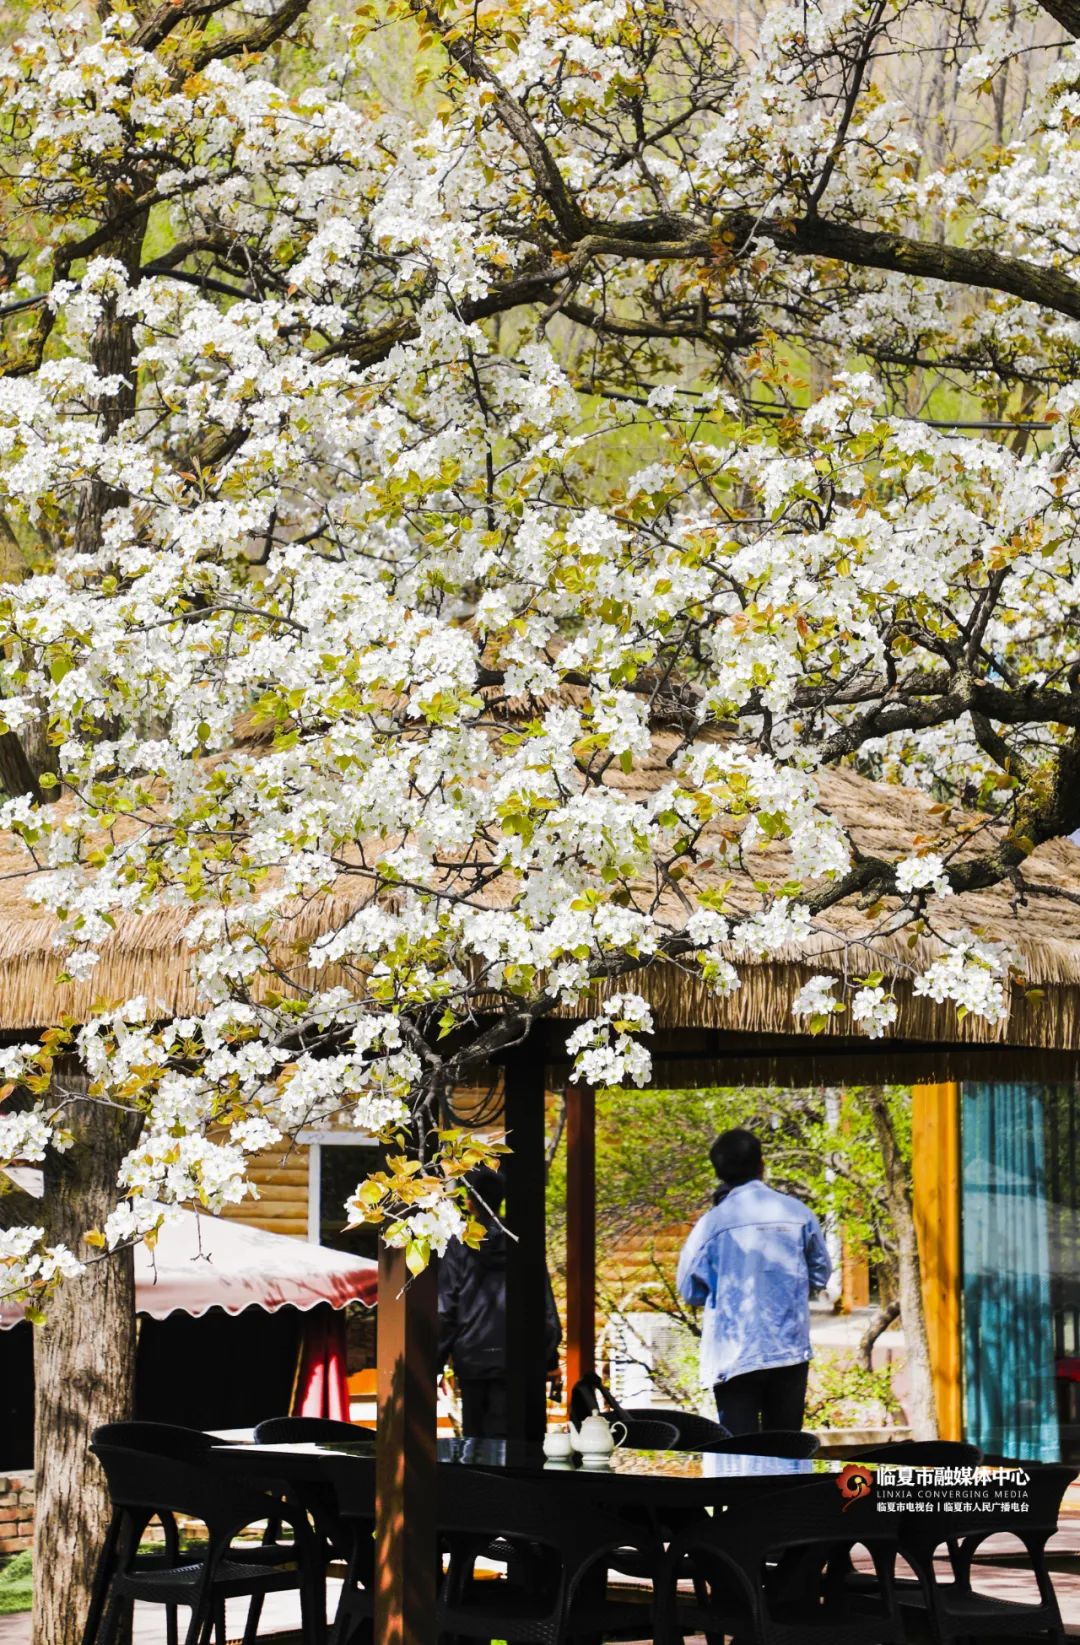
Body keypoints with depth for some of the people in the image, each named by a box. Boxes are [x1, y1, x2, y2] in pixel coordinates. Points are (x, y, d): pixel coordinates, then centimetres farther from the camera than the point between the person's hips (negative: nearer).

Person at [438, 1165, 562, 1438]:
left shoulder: (458, 1246, -2)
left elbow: (444, 1311, -3)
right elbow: (546, 1306, 4)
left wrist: (434, 1362, 2)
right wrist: (550, 1358, 10)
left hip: (471, 1358, -1)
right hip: (514, 1358, 1)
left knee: (473, 1436, 8)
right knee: (504, 1431, -1)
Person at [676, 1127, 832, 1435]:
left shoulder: (712, 1223, -8)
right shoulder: (798, 1213, -2)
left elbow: (690, 1290, 0)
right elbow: (820, 1274, 10)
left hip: (733, 1355, -2)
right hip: (790, 1351, 2)